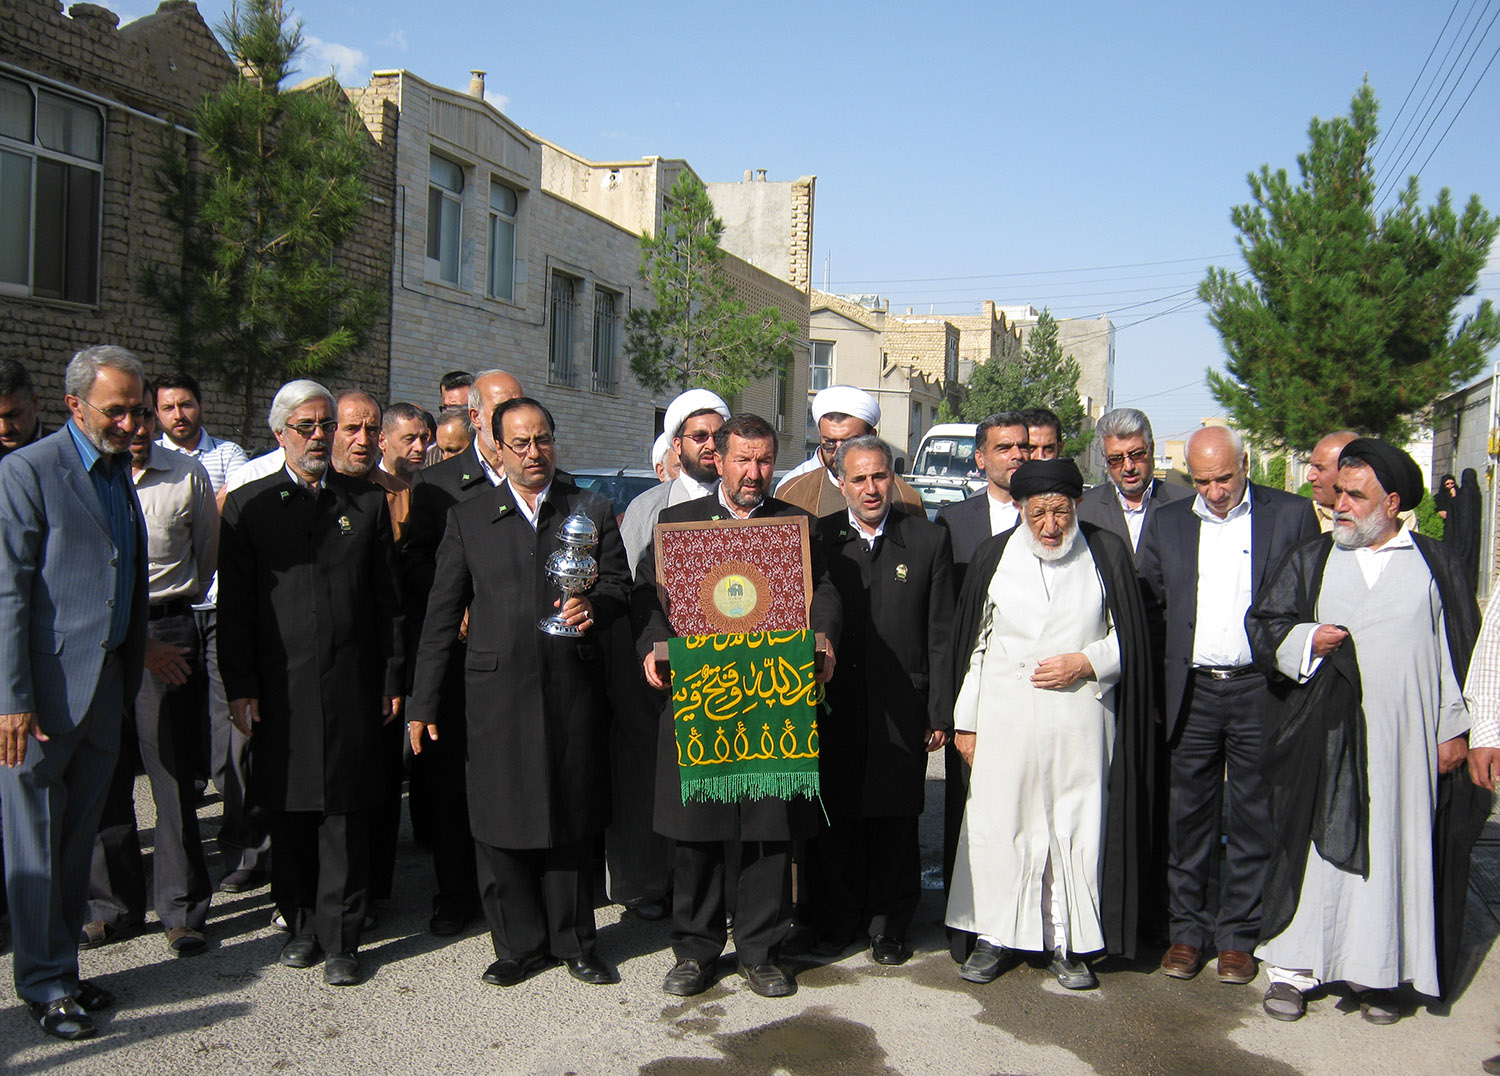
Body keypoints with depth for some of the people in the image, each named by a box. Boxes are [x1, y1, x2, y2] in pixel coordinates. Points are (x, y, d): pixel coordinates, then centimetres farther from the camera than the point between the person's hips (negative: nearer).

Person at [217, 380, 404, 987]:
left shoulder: (367, 504, 9)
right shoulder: (247, 506, 6)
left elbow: (388, 601, 9)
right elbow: (234, 606, 3)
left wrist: (392, 679, 5)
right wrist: (240, 686, -3)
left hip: (352, 686, 0)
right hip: (280, 689, 0)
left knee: (345, 816, 1)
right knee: (290, 815, 8)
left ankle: (340, 939, 10)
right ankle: (302, 925, 23)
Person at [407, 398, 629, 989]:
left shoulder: (592, 511, 9)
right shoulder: (468, 518, 8)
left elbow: (619, 583, 10)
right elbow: (442, 613, 7)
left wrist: (593, 606, -15)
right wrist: (423, 701, 4)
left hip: (572, 689, 0)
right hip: (497, 690, 0)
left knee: (571, 821, 6)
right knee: (500, 823, 4)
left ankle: (573, 943, 22)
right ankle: (519, 945, 20)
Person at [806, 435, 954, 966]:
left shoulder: (928, 539, 3)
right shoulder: (817, 538, 3)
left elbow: (941, 634, 2)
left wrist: (939, 712, -2)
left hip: (901, 711, 0)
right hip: (832, 707, 0)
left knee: (895, 822, 8)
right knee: (832, 821, 8)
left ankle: (887, 926, 24)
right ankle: (835, 922, 25)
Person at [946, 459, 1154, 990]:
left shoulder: (1107, 553, 3)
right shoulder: (994, 556, 4)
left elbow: (1129, 639, 7)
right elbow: (974, 643, 7)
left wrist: (1086, 662, -10)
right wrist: (966, 720, 5)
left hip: (1081, 718, 0)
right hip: (1005, 716, 1)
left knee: (1076, 825, 3)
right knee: (998, 822, 2)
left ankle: (1068, 942, 17)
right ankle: (993, 936, 17)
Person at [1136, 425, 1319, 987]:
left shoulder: (1292, 515, 2)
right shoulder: (1165, 523, 8)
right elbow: (1147, 608, 9)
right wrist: (1155, 689, 2)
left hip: (1261, 691, -1)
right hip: (1191, 693, 2)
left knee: (1254, 820, 6)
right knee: (1188, 819, 7)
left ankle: (1238, 936, 19)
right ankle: (1186, 930, 20)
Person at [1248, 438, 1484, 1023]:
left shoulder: (1432, 563, 7)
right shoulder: (1311, 561, 8)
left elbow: (1461, 647, 7)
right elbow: (1264, 624, 8)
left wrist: (1454, 728, 3)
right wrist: (1308, 641, -11)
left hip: (1406, 735, 0)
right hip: (1324, 737, 0)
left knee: (1395, 848, 3)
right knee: (1315, 844, 1)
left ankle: (1378, 973, 15)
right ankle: (1293, 966, 8)